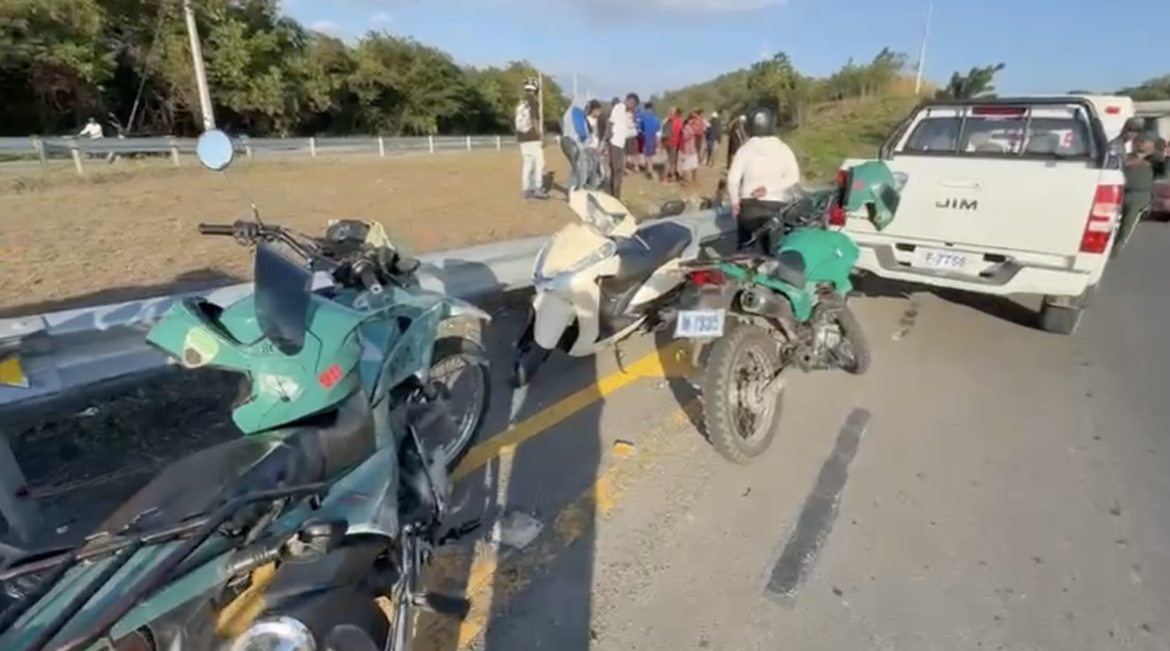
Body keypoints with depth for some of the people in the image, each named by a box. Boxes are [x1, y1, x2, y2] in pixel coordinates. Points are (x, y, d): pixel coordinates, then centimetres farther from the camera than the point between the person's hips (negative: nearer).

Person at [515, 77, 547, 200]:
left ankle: (527, 190, 10)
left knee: (526, 163, 9)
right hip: (533, 137, -8)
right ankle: (538, 189, -5)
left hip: (522, 137, 8)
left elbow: (519, 122, 15)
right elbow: (535, 121, -15)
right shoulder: (533, 101, -9)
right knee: (539, 163, -3)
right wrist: (541, 137, -11)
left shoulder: (520, 102, 13)